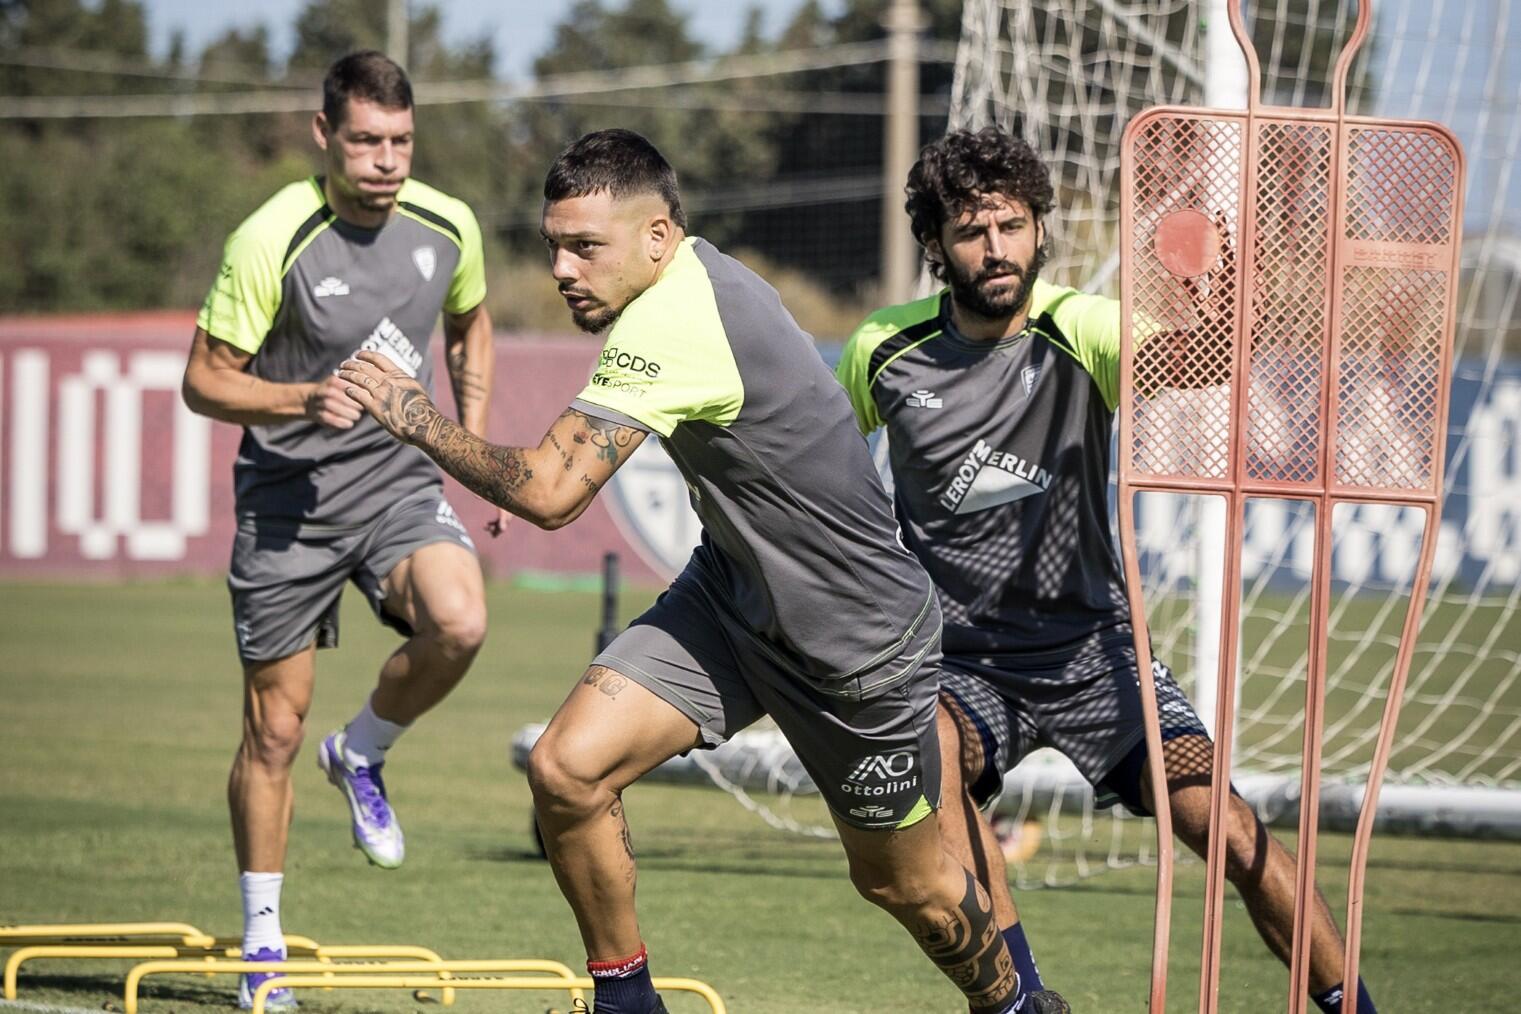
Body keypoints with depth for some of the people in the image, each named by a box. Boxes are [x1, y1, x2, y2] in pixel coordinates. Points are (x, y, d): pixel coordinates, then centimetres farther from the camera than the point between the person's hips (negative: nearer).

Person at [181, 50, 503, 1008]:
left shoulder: (449, 227, -3)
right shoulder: (272, 240, -16)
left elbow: (470, 327, 19)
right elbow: (205, 380, -10)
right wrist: (303, 400, -26)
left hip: (402, 479, 3)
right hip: (290, 495, -2)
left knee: (459, 623, -29)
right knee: (274, 729, 3)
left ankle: (361, 755, 2)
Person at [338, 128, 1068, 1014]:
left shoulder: (673, 321, -31)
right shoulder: (702, 273, -4)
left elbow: (549, 493, -34)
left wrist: (418, 418, -22)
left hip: (859, 633, -8)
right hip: (735, 593, 8)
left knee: (905, 883, 11)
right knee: (567, 768, -12)